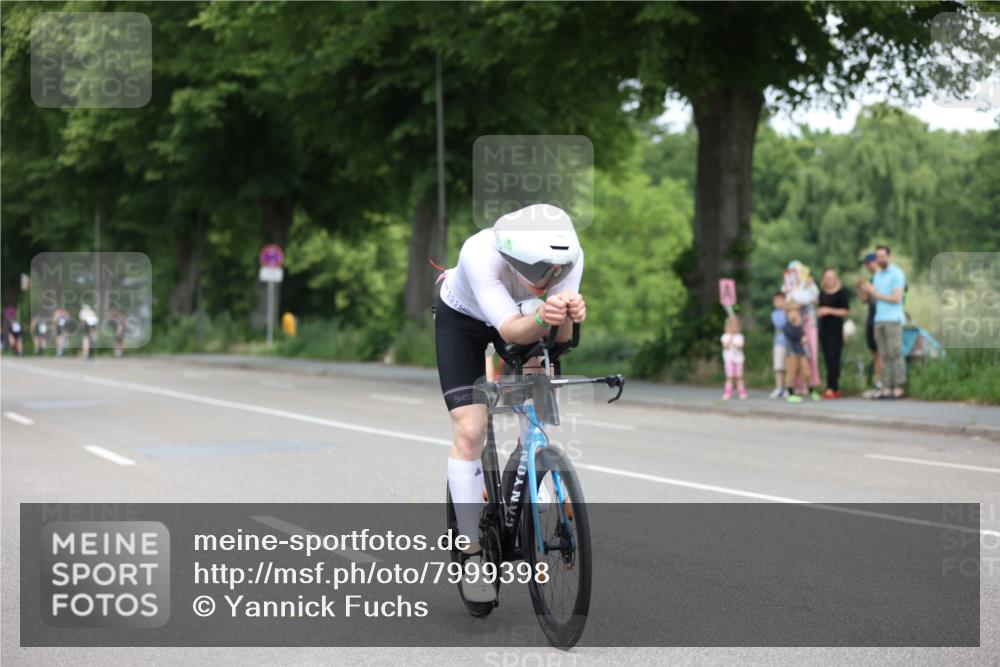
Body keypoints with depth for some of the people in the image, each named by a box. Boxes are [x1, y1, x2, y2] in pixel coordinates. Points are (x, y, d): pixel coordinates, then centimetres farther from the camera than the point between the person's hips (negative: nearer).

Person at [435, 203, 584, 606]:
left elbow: (560, 338, -30)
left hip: (524, 321, 4)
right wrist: (541, 317, -63)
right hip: (462, 319, -4)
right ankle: (472, 553, -7)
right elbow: (512, 332, -42)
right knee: (469, 431, -15)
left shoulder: (569, 256, -32)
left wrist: (566, 315, -53)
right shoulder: (480, 253, -42)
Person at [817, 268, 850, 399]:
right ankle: (835, 389, 7)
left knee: (833, 358, -11)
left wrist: (829, 311, -13)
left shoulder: (842, 293, -3)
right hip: (823, 328, 6)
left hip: (836, 328, -6)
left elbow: (846, 311, -7)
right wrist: (819, 312, 6)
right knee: (827, 359, 3)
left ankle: (831, 388, -15)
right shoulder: (822, 293, 14)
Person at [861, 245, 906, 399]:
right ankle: (887, 388, 1)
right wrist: (869, 292, 0)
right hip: (879, 319, 7)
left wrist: (877, 294, -7)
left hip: (893, 319, -7)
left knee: (895, 354, -9)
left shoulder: (897, 274, -4)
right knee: (884, 356, 3)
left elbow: (896, 298, -11)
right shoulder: (877, 276, 20)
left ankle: (898, 388, -9)